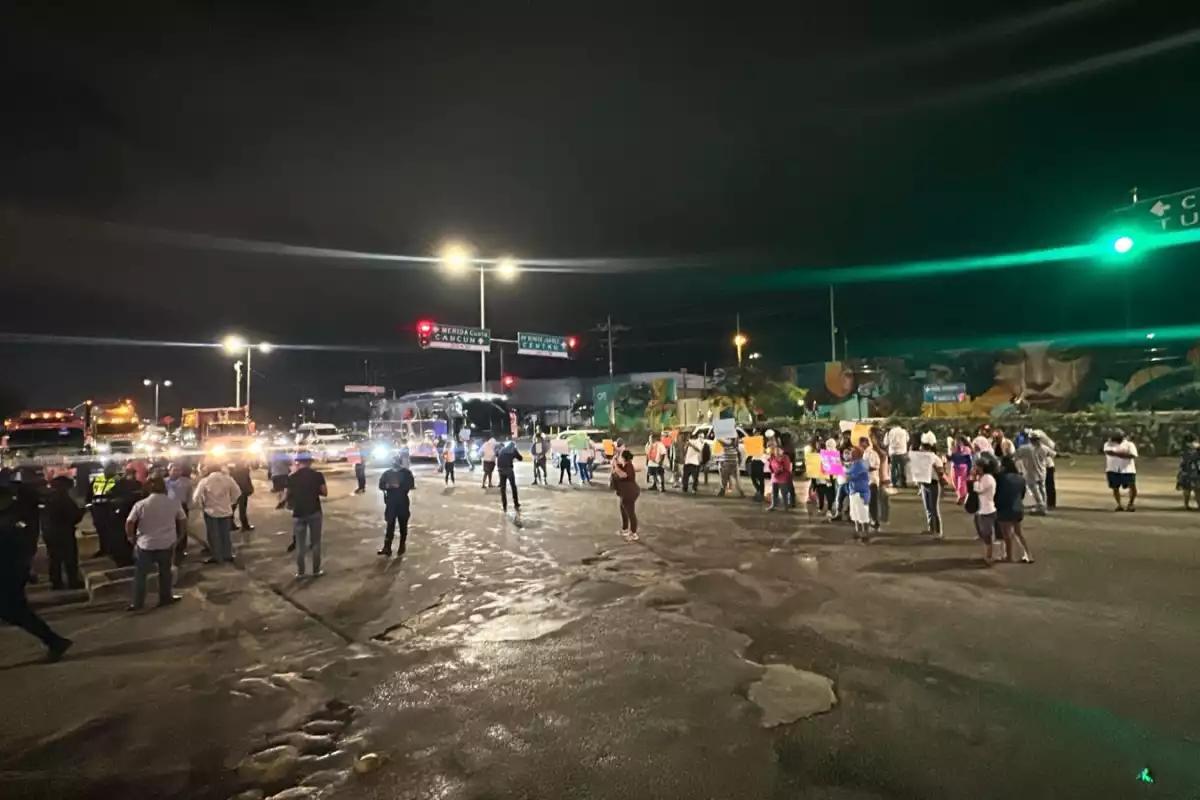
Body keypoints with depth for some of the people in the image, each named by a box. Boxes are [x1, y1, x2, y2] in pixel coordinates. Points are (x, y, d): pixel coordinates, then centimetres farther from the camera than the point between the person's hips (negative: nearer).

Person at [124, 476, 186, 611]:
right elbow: (183, 522, 3)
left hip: (145, 544, -1)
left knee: (140, 574, 12)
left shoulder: (140, 504, -9)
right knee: (165, 572, 15)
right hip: (167, 544, 1)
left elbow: (129, 523, -10)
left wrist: (131, 537, 6)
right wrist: (179, 538, 15)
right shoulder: (174, 504, -3)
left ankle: (137, 603, 18)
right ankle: (165, 598, 24)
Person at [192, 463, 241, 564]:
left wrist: (202, 505, 7)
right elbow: (237, 493, 0)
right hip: (226, 510, 3)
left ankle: (215, 557, 20)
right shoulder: (228, 479, -8)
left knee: (213, 535, 11)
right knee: (225, 534, 15)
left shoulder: (204, 481, -15)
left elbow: (196, 498, -12)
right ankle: (228, 556, 23)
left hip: (211, 511, -3)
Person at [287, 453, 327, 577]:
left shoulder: (292, 477, -5)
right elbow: (325, 493, -1)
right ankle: (316, 571, 14)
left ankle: (300, 572, 15)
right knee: (316, 542, 9)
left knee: (300, 544, 10)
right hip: (315, 512, 0)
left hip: (299, 513, 0)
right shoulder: (317, 475, -7)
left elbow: (289, 495, 3)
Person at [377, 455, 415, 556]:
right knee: (390, 525, 2)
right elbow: (381, 485, 1)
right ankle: (387, 547, 4)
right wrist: (388, 486, -19)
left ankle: (402, 546, 20)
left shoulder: (406, 473, -3)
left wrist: (399, 486, -22)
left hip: (403, 502, -2)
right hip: (391, 502, 2)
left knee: (403, 525, 7)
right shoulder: (387, 473, 5)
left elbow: (410, 486, -11)